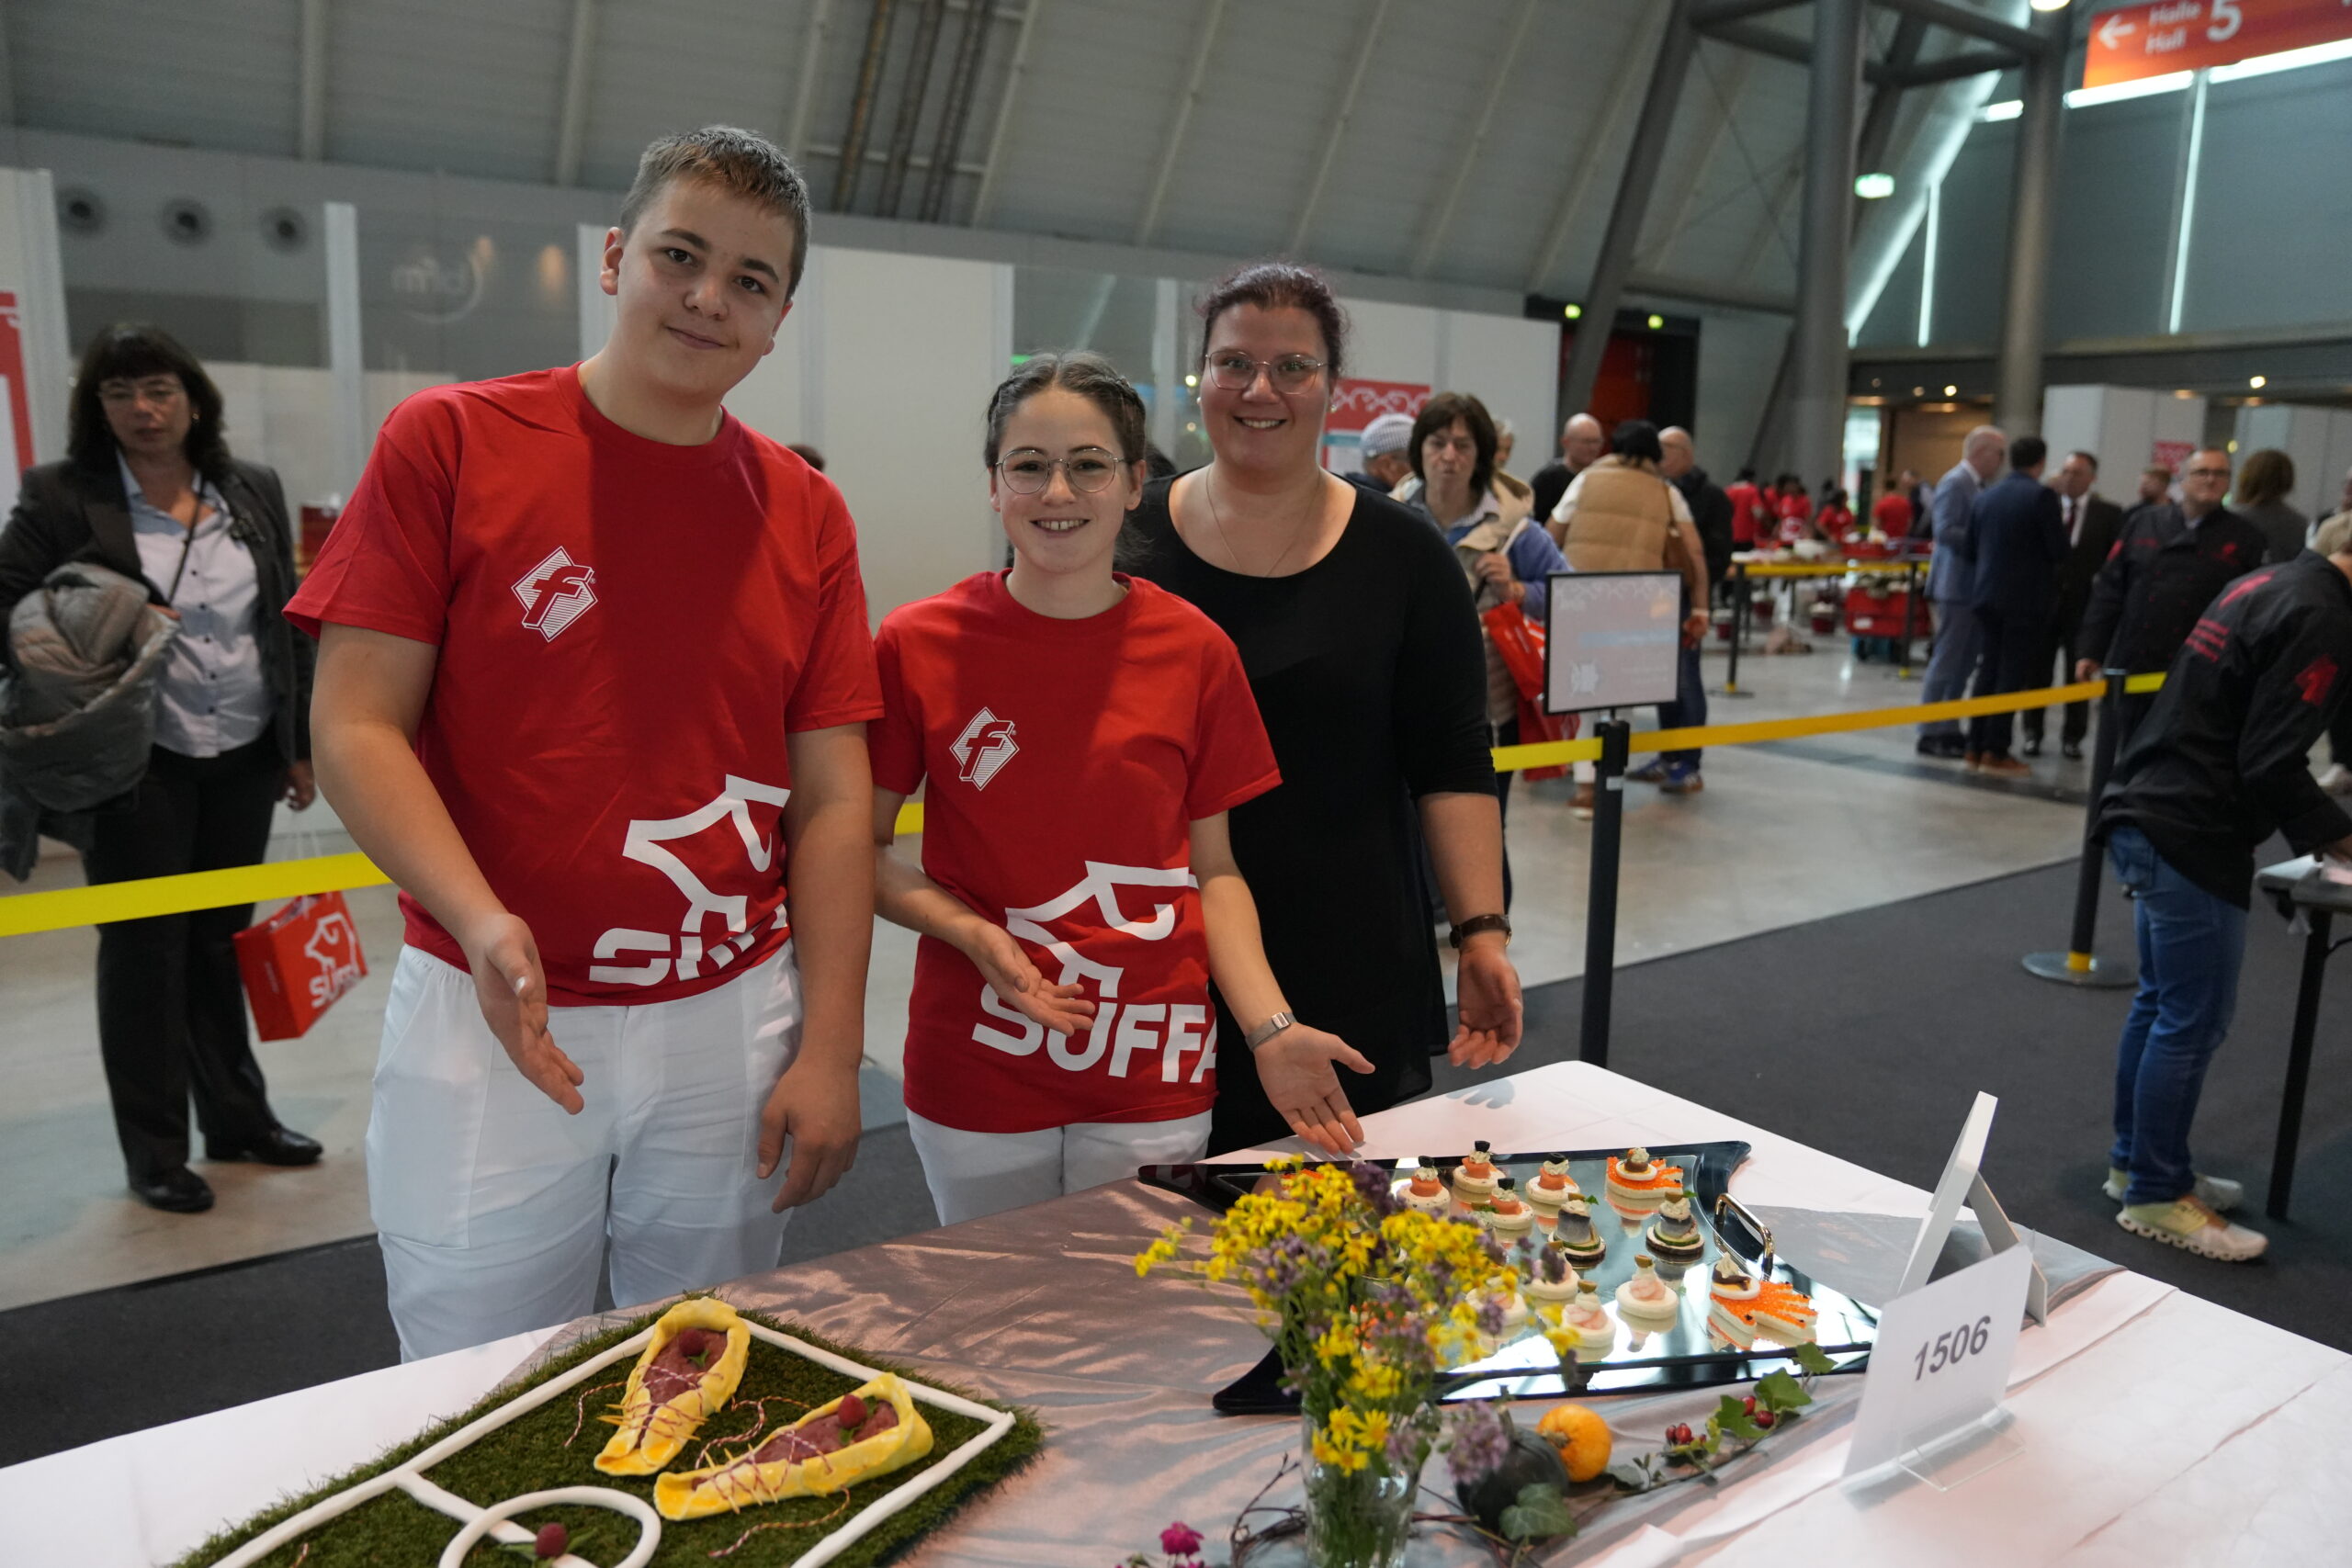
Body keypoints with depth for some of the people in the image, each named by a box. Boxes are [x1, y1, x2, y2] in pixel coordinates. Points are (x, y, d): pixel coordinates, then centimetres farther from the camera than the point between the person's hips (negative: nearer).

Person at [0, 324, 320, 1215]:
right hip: (138, 766, -3)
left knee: (222, 939, 14)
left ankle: (238, 1119, 28)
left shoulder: (254, 493, 6)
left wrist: (301, 743, 9)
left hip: (244, 760, 3)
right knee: (143, 948, 5)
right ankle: (153, 1152, 17)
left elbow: (289, 623, 10)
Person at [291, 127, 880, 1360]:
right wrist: (483, 921, -23)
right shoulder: (448, 443, -3)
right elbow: (356, 727, -6)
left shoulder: (806, 514, 4)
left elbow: (832, 799, 2)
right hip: (495, 1016, -2)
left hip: (732, 1024, 3)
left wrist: (829, 1050, -3)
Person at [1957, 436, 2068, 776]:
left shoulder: (1985, 497, 7)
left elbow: (1968, 551, 9)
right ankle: (1995, 752, 0)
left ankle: (1976, 748, 14)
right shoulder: (2042, 495, -10)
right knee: (2013, 673, -1)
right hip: (2025, 598, -5)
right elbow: (2059, 551, -10)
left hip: (1986, 595, 6)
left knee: (1989, 670, 12)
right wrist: (2060, 524, 9)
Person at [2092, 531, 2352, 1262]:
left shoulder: (2265, 584, 11)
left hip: (2151, 816, 10)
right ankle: (2156, 1195, 10)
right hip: (2193, 837, -10)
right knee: (2193, 1019, 0)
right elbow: (2272, 765, -20)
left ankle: (2135, 1164, 30)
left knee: (2160, 1001, 18)